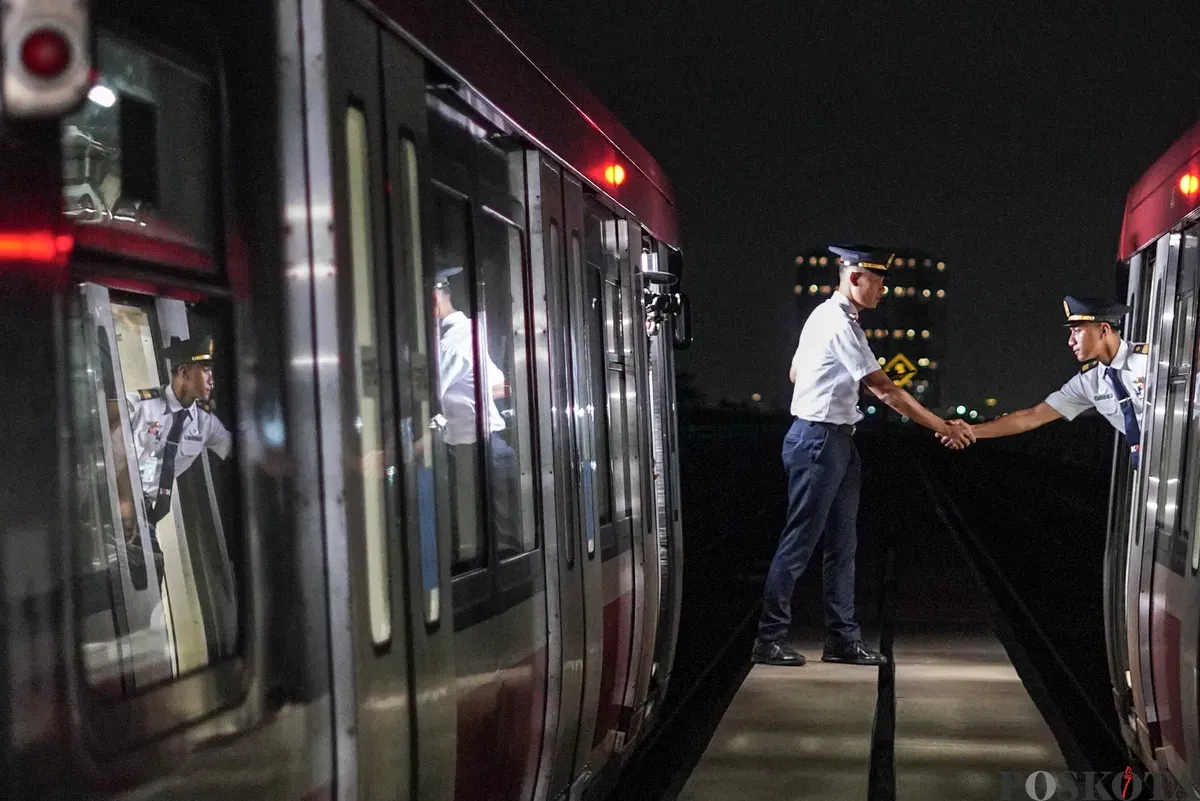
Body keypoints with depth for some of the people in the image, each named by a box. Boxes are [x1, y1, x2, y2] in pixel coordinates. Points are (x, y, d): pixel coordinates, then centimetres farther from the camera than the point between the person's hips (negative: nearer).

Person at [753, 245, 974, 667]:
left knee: (842, 544, 11)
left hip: (837, 441, 10)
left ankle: (843, 638, 16)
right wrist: (943, 427, -15)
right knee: (800, 541, -5)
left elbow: (795, 372, 22)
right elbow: (885, 390, -19)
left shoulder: (827, 316, 14)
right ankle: (770, 639, 3)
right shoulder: (840, 324, -18)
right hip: (818, 441, -10)